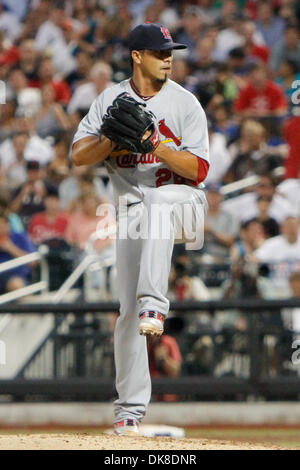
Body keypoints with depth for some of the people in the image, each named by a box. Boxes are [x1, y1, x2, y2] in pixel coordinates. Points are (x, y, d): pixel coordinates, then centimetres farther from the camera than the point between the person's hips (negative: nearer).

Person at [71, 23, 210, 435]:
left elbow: (199, 170, -9)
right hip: (132, 211, 3)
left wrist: (155, 145, -21)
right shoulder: (110, 100, 5)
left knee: (157, 204, -41)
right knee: (127, 312, -4)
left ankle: (154, 303, -49)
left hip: (182, 203, -3)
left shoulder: (185, 104, -3)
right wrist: (114, 139, -16)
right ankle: (130, 409, 3)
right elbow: (78, 156, 1)